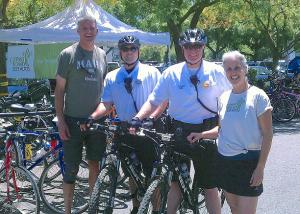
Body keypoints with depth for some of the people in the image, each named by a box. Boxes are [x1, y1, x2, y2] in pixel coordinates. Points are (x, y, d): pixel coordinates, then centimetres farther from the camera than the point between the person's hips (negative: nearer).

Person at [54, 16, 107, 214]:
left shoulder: (102, 54, 9)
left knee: (95, 164, 10)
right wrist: (61, 120, -10)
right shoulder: (68, 54, -4)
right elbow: (60, 89, -4)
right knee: (71, 169, 1)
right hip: (73, 119, -4)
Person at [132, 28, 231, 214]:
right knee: (176, 182, 11)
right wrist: (137, 119, -15)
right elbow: (153, 101, 0)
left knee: (210, 185, 6)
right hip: (179, 133, 2)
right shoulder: (171, 73, -1)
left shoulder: (216, 72, -3)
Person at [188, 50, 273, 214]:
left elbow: (267, 134, -9)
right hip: (224, 161, 6)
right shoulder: (224, 97, 8)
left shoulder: (257, 96, -9)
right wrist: (201, 135, 3)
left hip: (248, 162, -6)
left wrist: (260, 168, -14)